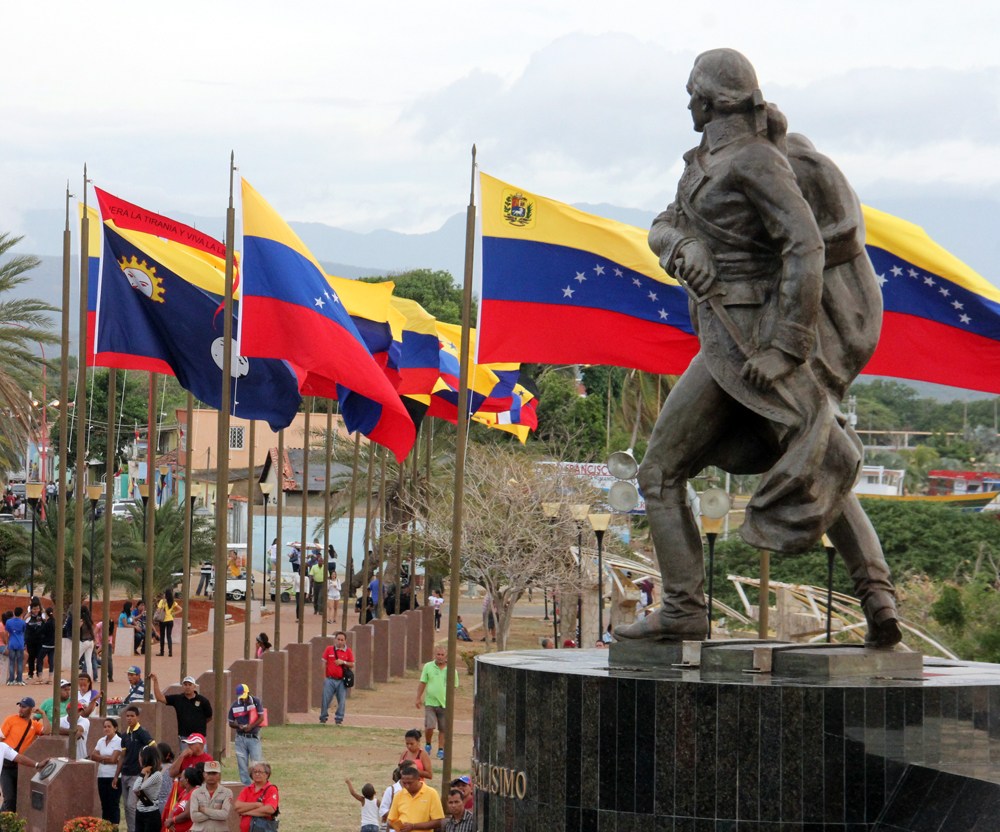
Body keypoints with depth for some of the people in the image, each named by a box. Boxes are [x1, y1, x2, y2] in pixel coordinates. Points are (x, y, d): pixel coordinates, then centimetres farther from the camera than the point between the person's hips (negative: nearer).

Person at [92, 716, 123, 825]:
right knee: (104, 804, 9)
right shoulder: (101, 741, 12)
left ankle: (114, 827, -5)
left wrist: (100, 758, 0)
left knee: (114, 805, -5)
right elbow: (93, 756, 3)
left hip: (113, 777, -6)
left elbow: (113, 759, -13)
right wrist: (106, 758, -9)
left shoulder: (119, 741, -7)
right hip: (102, 776, 6)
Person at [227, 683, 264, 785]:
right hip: (240, 738, 2)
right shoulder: (234, 706, 2)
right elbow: (231, 723, 10)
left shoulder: (255, 702, -3)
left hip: (254, 737, -2)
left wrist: (251, 726, -20)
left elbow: (261, 718, -6)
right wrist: (238, 726, -12)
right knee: (242, 765, 4)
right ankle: (246, 786, 11)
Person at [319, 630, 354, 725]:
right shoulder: (329, 649, 5)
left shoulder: (348, 651, 6)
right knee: (325, 699, -3)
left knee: (342, 701, 0)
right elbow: (324, 663, 7)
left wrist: (343, 662, -9)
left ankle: (339, 719, 10)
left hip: (342, 681, 1)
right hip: (330, 679, -1)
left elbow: (352, 665, 8)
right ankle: (323, 718, 8)